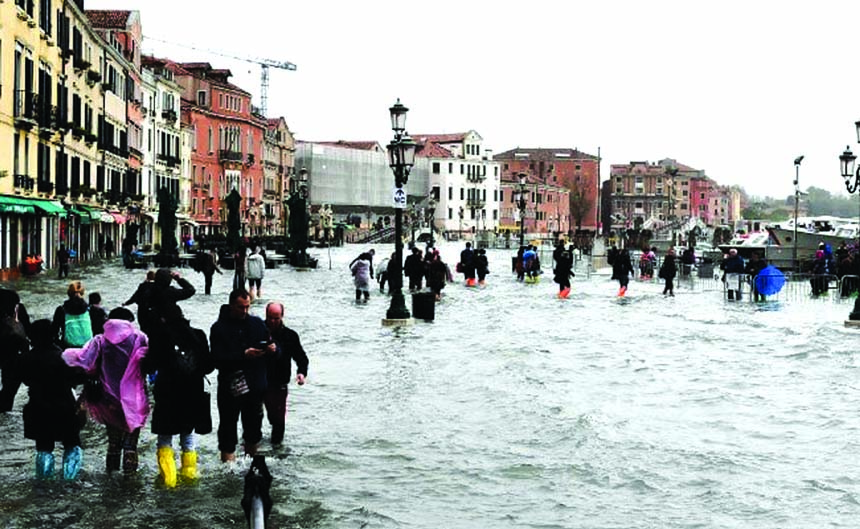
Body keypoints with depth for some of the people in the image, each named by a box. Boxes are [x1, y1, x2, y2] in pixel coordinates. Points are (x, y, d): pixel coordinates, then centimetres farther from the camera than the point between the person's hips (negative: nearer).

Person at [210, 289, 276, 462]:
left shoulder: (257, 323, 7)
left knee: (254, 423, 16)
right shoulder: (219, 328, -6)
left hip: (255, 385, 4)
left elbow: (277, 351, 11)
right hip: (230, 388, -4)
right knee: (228, 425, -1)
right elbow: (218, 359, -17)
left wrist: (273, 349, -13)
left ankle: (251, 458, 34)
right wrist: (243, 355, -26)